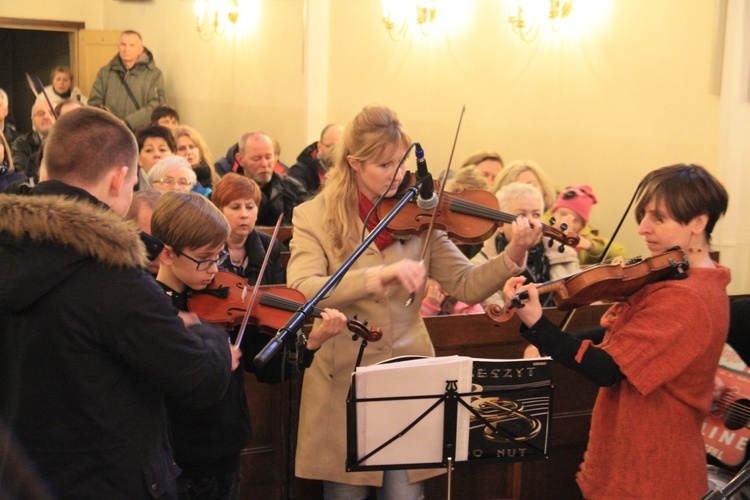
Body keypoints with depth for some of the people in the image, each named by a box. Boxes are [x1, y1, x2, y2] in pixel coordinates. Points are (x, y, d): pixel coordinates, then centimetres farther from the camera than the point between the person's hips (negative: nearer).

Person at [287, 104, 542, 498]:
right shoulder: (314, 217, -4)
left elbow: (466, 287, 1)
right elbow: (300, 291, -21)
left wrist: (513, 256, -16)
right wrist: (376, 277, -34)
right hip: (343, 381, -1)